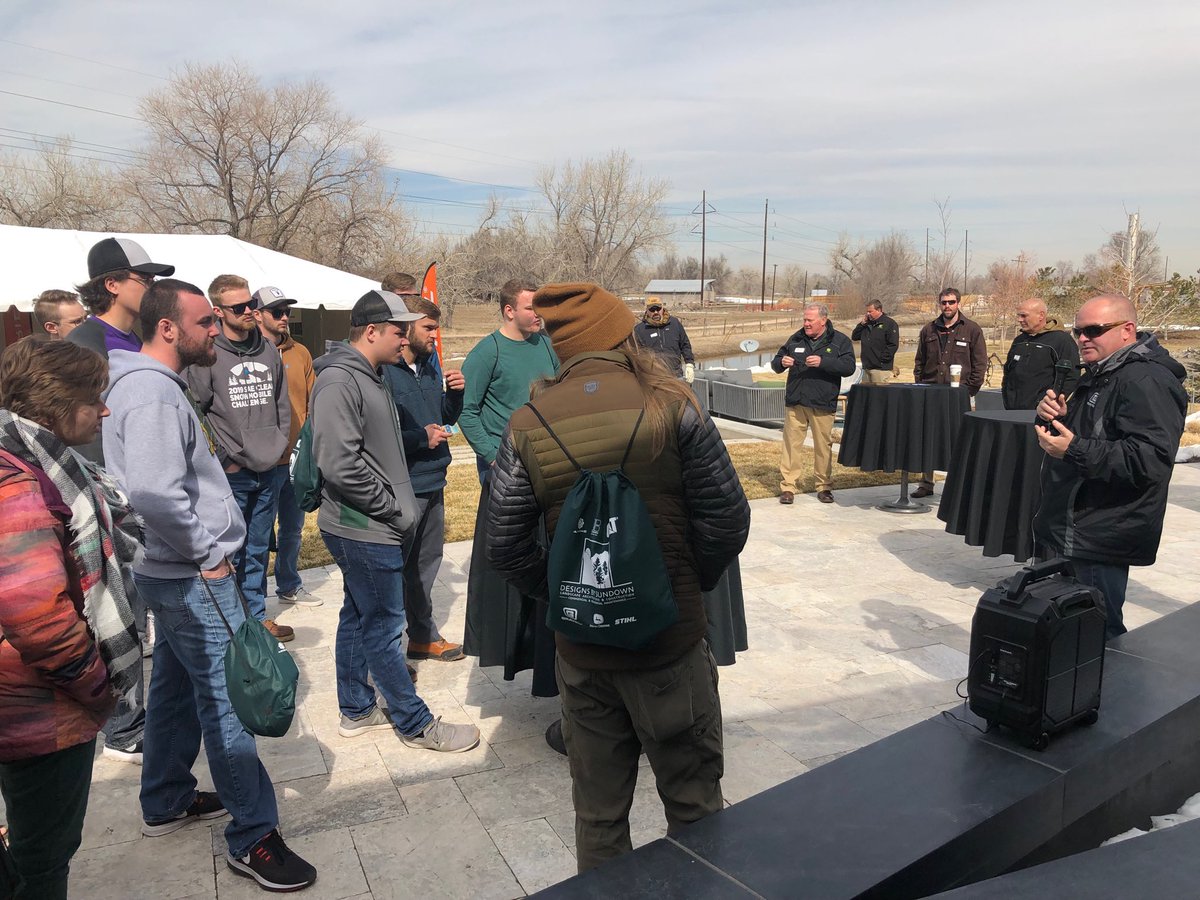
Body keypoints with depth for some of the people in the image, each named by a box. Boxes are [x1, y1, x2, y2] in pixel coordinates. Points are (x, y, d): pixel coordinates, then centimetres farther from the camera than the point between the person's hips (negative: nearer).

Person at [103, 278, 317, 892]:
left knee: (177, 686, 22)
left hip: (176, 573, 11)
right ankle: (253, 838, 7)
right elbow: (153, 491, -32)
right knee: (229, 698, -4)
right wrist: (206, 553, -21)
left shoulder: (158, 384, 12)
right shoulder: (152, 392, -21)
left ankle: (165, 803, 39)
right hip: (193, 578, -11)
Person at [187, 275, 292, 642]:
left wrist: (278, 445, 6)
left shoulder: (268, 350, 9)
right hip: (231, 475, -5)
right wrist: (228, 458, -10)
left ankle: (257, 615, 28)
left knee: (258, 550, 16)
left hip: (268, 471, 5)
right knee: (230, 553, 2)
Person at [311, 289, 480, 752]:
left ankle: (356, 709, 33)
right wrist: (393, 510, -16)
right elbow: (341, 465, -25)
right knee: (383, 626, 2)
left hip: (366, 528, 10)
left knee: (358, 617, 19)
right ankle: (415, 723, 14)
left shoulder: (370, 376, 14)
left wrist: (397, 507, 10)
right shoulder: (338, 380, -18)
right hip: (364, 530, -10)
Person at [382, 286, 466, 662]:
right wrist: (421, 438, -20)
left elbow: (446, 418, 18)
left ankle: (423, 635, 36)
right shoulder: (383, 373, -17)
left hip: (433, 484, 9)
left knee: (427, 562, 20)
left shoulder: (430, 366, 9)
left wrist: (455, 393, 0)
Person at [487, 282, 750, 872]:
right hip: (671, 639, -2)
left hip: (581, 649, 2)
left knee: (598, 814, 19)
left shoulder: (527, 425, -6)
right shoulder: (671, 406, -12)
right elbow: (727, 519, -11)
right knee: (694, 801, 18)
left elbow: (505, 544, -5)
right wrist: (693, 583, 5)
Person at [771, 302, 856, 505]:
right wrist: (781, 362, -10)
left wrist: (823, 362, -22)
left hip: (823, 404, -2)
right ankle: (788, 486, 3)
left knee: (823, 446, 5)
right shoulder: (796, 339, 12)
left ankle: (824, 487, 18)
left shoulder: (840, 341, 4)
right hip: (796, 402, 2)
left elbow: (849, 367, -10)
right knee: (791, 443, -2)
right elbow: (775, 364, 14)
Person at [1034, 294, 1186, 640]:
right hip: (1065, 530, 11)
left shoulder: (1146, 381, -18)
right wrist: (1057, 418, 4)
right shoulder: (1099, 375, 16)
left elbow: (1150, 459, -28)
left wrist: (1074, 451, -32)